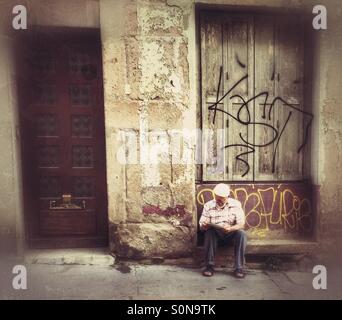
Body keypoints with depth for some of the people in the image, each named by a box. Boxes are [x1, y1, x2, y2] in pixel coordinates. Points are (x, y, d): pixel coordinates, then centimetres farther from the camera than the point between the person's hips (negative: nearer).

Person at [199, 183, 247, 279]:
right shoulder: (208, 206, -9)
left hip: (231, 234, 0)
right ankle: (209, 266, -21)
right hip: (216, 235, 0)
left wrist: (230, 228, -37)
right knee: (209, 233, -31)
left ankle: (239, 267, -22)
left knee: (242, 233, -29)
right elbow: (201, 226, -8)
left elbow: (241, 224, -16)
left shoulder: (236, 204, -10)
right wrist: (205, 226, -34)